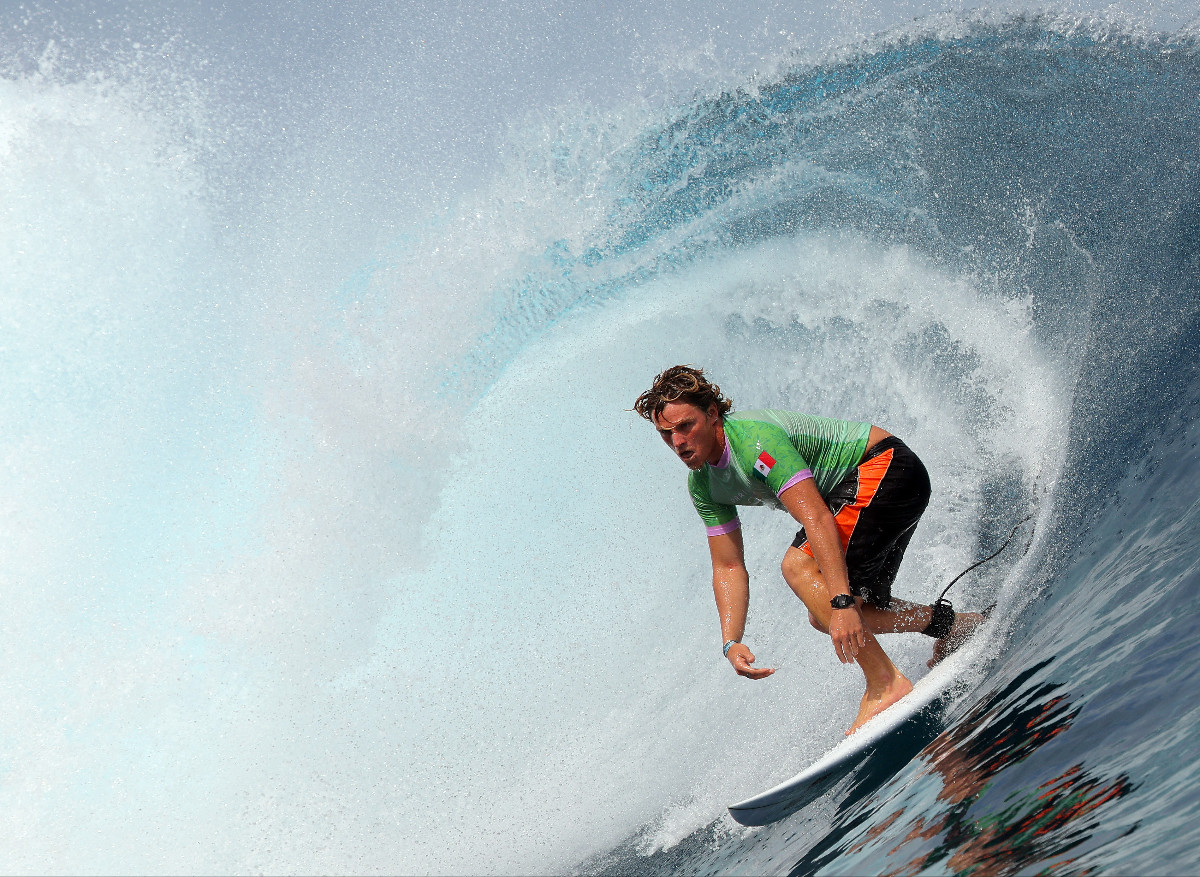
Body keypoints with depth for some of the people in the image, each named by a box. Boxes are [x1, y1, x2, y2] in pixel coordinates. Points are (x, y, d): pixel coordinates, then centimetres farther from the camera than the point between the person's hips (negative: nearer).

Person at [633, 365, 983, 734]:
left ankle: (885, 683, -21)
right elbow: (728, 568, 1)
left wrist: (841, 603, -41)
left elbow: (817, 519, -35)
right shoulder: (702, 485, -1)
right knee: (825, 615, 8)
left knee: (799, 566, -25)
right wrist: (731, 642, -10)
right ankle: (951, 623, 18)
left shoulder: (755, 439, -28)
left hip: (888, 466, -9)